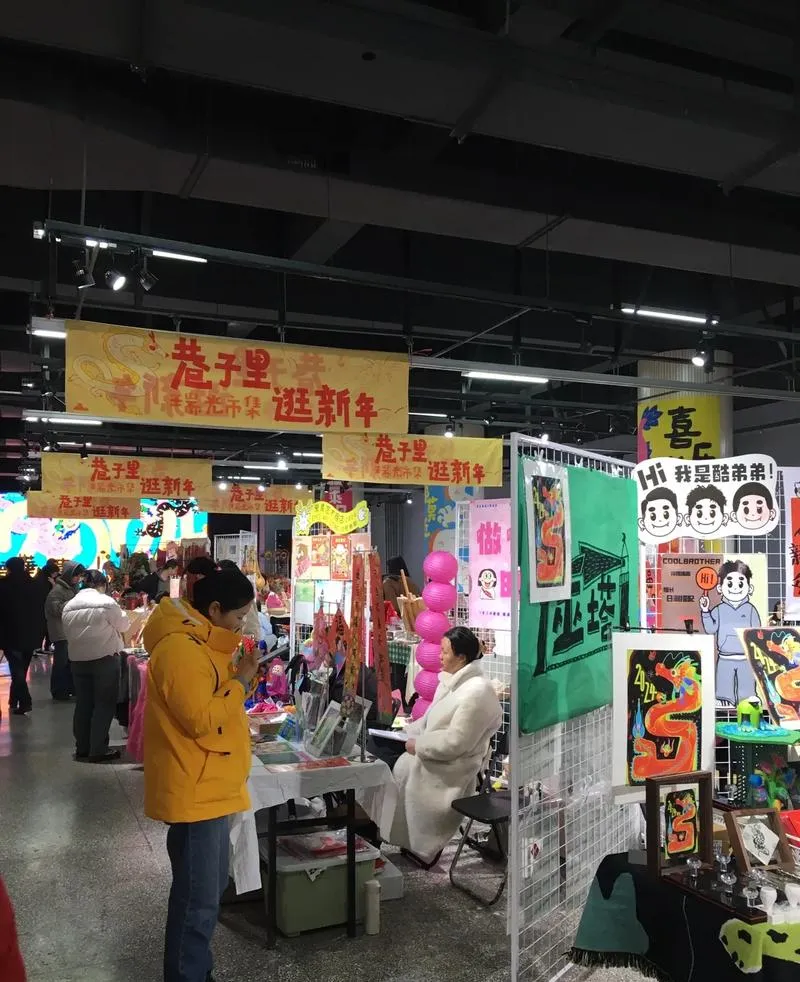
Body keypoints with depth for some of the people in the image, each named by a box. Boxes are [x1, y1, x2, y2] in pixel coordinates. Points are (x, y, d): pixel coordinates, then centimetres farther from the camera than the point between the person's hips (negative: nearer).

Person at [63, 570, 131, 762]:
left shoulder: (69, 606, 5)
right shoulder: (106, 602, -12)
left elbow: (69, 633, 6)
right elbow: (124, 625, -1)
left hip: (77, 659, 6)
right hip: (104, 658, -6)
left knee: (83, 704, 14)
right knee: (104, 704, 2)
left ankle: (82, 748, 22)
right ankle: (98, 750, 3)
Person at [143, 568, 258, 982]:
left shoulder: (197, 640, 10)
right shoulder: (180, 647, -23)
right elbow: (202, 720, -26)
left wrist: (238, 675, 3)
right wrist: (241, 681, -17)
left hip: (209, 786, 11)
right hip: (195, 791, -11)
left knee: (209, 889, 21)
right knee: (198, 898, -1)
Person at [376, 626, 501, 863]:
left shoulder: (477, 692, -24)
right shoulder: (452, 681, 6)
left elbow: (455, 742, -25)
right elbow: (432, 719, 17)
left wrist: (419, 745, -17)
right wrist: (411, 733, 3)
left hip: (453, 767, -9)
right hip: (434, 756, 9)